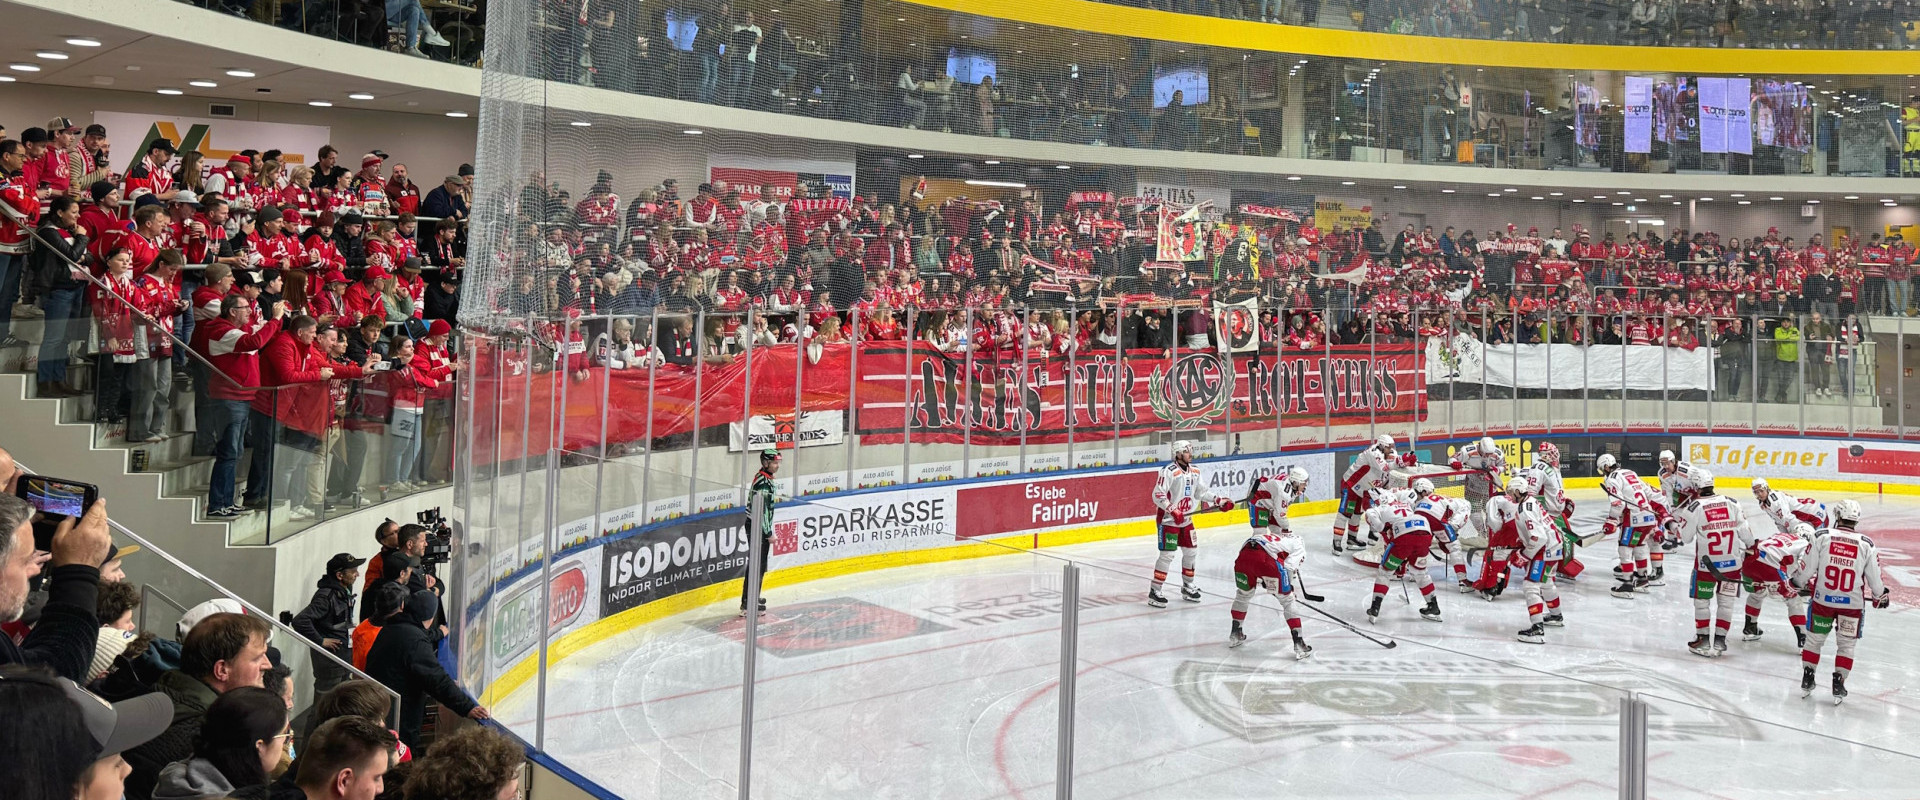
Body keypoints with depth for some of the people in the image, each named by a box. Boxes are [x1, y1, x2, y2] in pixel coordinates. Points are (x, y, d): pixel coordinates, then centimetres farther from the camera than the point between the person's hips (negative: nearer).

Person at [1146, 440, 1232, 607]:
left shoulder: (1194, 472, 8)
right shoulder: (1169, 471, -17)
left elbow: (1201, 492, 17)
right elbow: (1158, 495, -22)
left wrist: (1220, 502, 7)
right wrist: (1172, 511, -31)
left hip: (1186, 520, 8)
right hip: (1168, 520, -8)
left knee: (1191, 552, 13)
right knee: (1167, 555, -11)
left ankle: (1187, 586, 31)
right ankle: (1154, 592, -5)